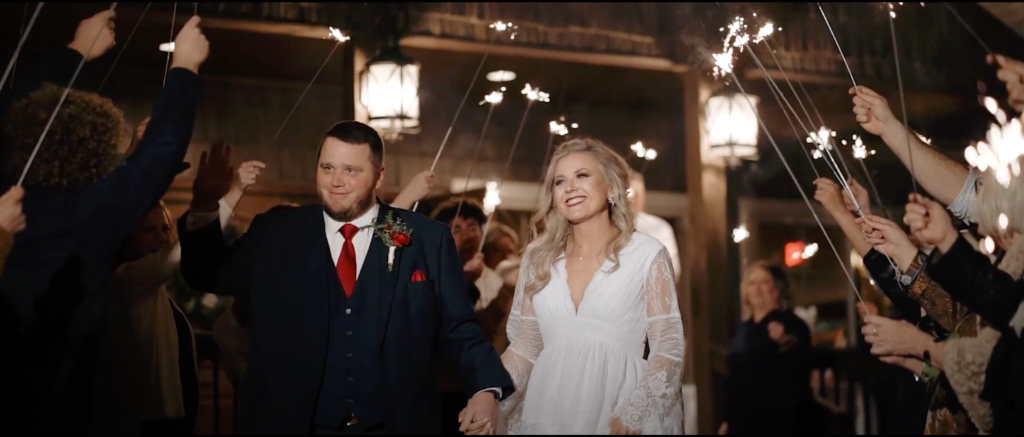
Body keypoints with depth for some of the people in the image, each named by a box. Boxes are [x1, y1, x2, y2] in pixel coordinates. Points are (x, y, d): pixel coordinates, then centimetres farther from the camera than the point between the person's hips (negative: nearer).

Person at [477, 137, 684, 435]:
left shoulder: (647, 255, -2)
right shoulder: (538, 257, 7)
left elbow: (668, 349, -4)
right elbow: (524, 346, 9)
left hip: (615, 407, -3)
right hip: (547, 411, 3)